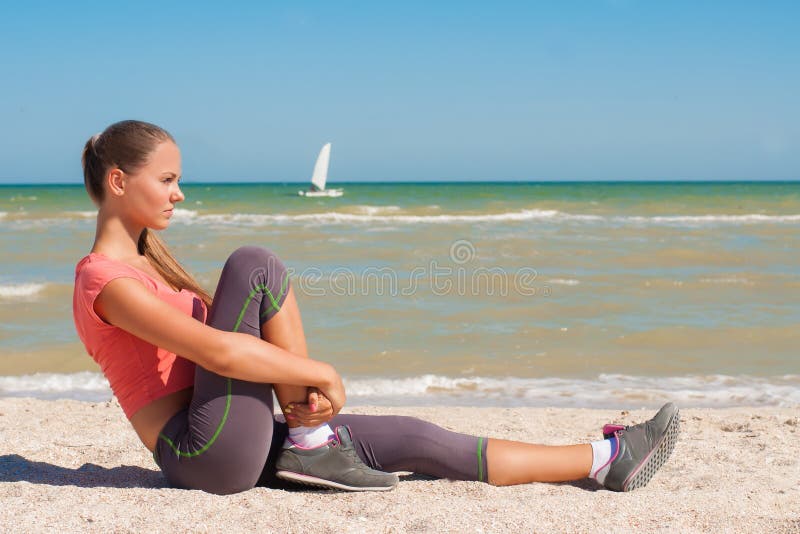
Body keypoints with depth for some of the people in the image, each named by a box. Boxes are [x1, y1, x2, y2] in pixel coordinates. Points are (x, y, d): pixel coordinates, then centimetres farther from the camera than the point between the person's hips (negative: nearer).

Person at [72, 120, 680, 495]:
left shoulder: (146, 261, 20)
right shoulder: (106, 280, -12)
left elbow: (227, 334, 13)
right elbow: (218, 352, -24)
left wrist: (298, 389, -4)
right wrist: (320, 373, -14)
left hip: (240, 446, 9)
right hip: (204, 453, -9)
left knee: (413, 438, 3)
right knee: (255, 264, -19)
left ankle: (602, 459, 9)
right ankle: (313, 443, -14)